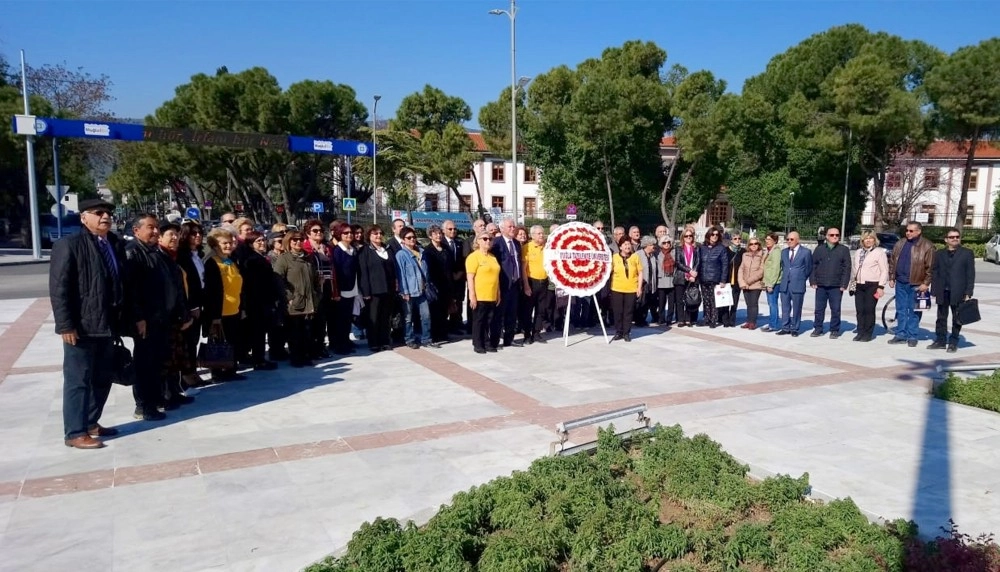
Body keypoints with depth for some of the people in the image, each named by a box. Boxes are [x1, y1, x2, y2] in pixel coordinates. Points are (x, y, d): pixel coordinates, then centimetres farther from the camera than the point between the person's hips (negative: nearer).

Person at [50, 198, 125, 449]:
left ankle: (91, 422, 30)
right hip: (81, 327, -7)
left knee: (102, 379, 16)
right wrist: (66, 325, -18)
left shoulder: (115, 244, 11)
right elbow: (58, 288, -13)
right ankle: (75, 433, 10)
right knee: (78, 380, 1)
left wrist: (120, 318, 12)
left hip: (107, 326, 7)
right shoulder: (69, 245, -9)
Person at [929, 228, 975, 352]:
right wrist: (935, 292, 1)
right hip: (943, 292, 2)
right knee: (941, 318, 8)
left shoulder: (967, 253, 2)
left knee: (957, 319, 4)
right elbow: (934, 273, 8)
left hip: (958, 293, -2)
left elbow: (971, 274, -1)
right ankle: (940, 341, 15)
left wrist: (968, 293, -7)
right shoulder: (939, 254, 9)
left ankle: (953, 343, 11)